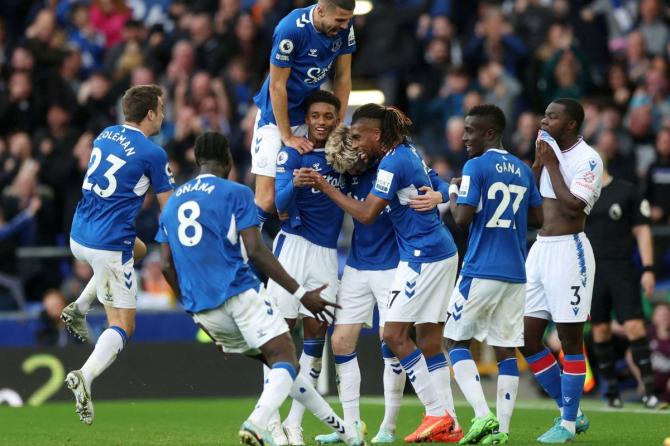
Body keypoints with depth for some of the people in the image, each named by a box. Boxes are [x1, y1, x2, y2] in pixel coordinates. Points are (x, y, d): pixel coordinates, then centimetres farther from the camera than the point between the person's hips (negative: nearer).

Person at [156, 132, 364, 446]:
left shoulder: (172, 203, 18)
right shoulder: (235, 193, 0)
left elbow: (167, 265, 15)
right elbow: (255, 251, -9)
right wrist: (301, 294, -7)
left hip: (202, 310, 7)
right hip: (239, 293, -7)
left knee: (276, 364, 16)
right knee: (285, 360, -9)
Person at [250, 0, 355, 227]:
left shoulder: (344, 27, -10)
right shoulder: (291, 29, -27)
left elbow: (343, 78, 1)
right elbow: (277, 86, -20)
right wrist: (287, 137, -18)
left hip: (309, 113, 5)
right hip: (276, 117, -5)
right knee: (267, 202, -10)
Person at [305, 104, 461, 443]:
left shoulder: (393, 163, -16)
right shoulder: (408, 152, 11)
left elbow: (366, 214, -14)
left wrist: (326, 188, -7)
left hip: (423, 257, -10)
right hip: (440, 252, 10)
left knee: (395, 334, -8)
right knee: (429, 339, 8)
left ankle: (438, 413, -8)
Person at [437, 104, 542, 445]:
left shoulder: (476, 166, -9)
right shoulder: (523, 171, 12)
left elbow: (463, 217, -14)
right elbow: (537, 216, 17)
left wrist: (453, 194, 4)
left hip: (481, 272, -6)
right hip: (515, 273, 6)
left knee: (456, 342, 5)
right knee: (506, 349, 7)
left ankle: (482, 416, -11)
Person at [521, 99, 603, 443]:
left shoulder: (588, 159, -10)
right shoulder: (549, 150, 13)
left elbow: (573, 207, -21)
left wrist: (551, 164, -14)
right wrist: (539, 160, 0)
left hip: (568, 250, -8)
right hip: (539, 248, 8)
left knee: (570, 339, -2)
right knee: (527, 339, 8)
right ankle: (569, 411, 19)